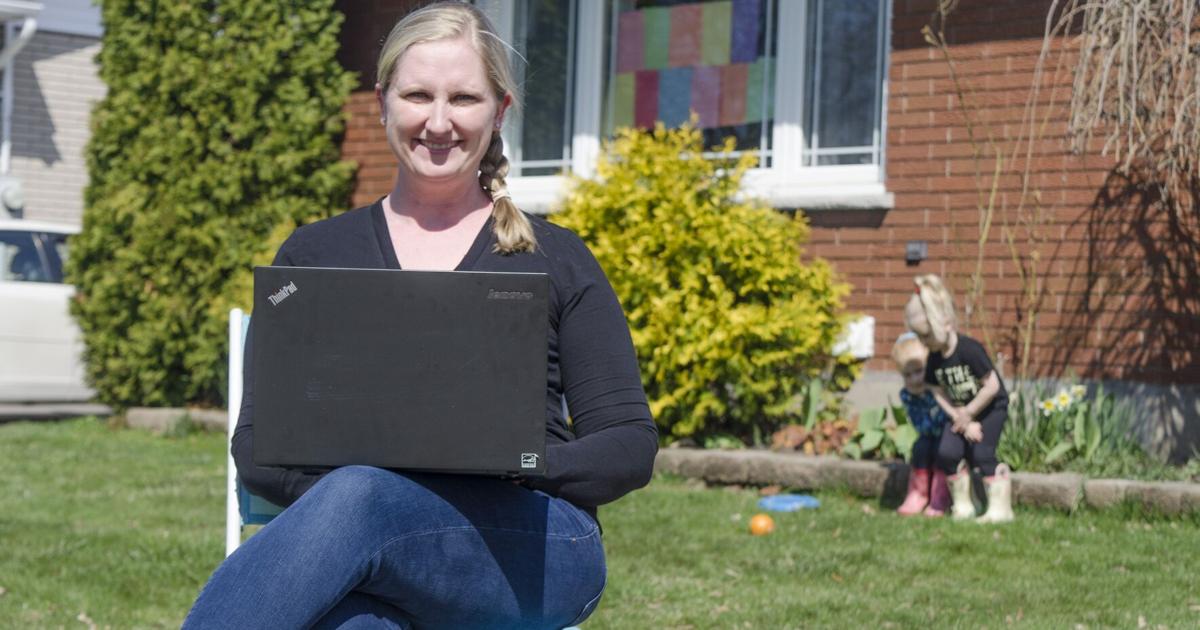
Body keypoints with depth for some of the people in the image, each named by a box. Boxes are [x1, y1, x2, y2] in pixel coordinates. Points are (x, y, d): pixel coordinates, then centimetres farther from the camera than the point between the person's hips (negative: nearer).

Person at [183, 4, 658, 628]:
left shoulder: (554, 259, 15)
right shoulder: (314, 254, 18)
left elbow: (630, 446, 11)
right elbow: (255, 445, 13)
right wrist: (324, 478, -11)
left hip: (528, 544, -1)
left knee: (358, 499, -38)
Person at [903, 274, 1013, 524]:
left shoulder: (969, 349, -28)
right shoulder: (934, 360, -9)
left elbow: (992, 386, -26)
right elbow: (940, 394, -4)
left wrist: (968, 413, -17)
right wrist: (964, 423, -13)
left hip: (992, 407, -6)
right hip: (962, 412, 6)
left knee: (981, 453, -16)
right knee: (947, 452, -7)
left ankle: (1000, 508, -5)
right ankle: (962, 505, 8)